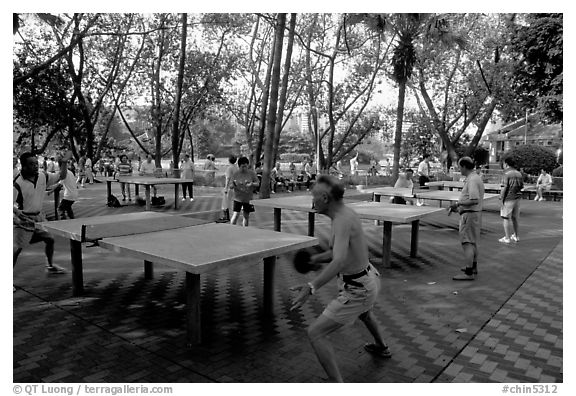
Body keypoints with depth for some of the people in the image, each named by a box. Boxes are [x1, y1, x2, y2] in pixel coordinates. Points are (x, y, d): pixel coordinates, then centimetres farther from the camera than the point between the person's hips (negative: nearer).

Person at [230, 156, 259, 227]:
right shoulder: (235, 174, -4)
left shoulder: (252, 173, -2)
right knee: (235, 215, -10)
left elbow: (257, 183, 0)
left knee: (246, 216, 11)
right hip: (238, 198, -1)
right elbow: (231, 186, 1)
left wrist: (252, 184, -22)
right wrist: (233, 185, -23)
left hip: (248, 198, 2)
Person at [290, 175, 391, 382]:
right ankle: (382, 348, 68)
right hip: (370, 278, 10)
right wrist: (316, 258, 13)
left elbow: (339, 261, -42)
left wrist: (311, 287, -51)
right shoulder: (348, 213, 1)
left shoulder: (342, 221, -27)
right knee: (364, 312, 41)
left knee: (315, 333, -6)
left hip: (357, 291, -10)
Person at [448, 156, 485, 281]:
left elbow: (475, 200, -26)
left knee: (467, 243, -9)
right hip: (475, 213, 11)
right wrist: (457, 207, 16)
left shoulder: (472, 180, -19)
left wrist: (458, 203, -18)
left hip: (469, 215, -11)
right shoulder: (476, 177, 13)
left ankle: (469, 273, -7)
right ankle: (473, 267, 36)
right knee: (473, 242, 21)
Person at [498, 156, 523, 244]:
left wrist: (501, 197, -10)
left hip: (509, 198, -7)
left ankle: (507, 238, 3)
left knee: (505, 218, 1)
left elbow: (504, 188, -18)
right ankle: (515, 236, 25)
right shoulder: (519, 174, 7)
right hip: (517, 198, 7)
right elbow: (521, 186, 11)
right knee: (514, 218, 17)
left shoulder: (506, 174, -14)